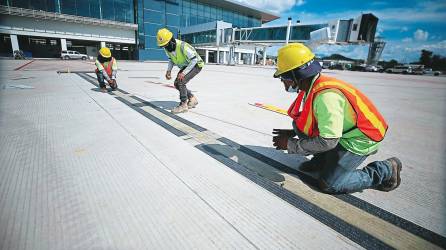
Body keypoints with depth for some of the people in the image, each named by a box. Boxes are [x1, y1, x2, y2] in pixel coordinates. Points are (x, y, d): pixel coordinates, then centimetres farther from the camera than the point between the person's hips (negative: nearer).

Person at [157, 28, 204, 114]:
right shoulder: (167, 47, -10)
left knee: (181, 82, -23)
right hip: (185, 66, 8)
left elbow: (194, 60, -28)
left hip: (196, 65, -8)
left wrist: (184, 73, -32)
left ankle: (183, 105, -12)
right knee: (177, 84, 1)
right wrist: (168, 70, -10)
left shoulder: (182, 46, -32)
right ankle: (192, 99, 15)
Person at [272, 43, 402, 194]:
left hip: (360, 139, -8)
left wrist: (291, 144, -20)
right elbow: (319, 119, 12)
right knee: (298, 124, -2)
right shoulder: (312, 87, -4)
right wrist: (293, 132, 3)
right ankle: (325, 160, 14)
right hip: (342, 131, 9)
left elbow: (327, 141, -31)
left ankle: (385, 171, 8)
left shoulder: (326, 96, -33)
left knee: (329, 185, -9)